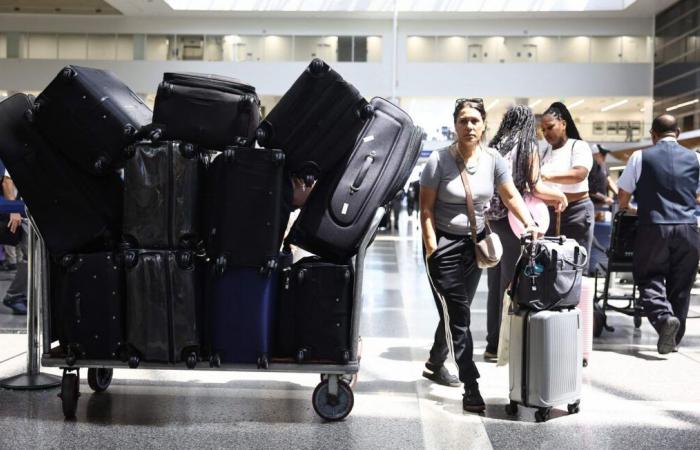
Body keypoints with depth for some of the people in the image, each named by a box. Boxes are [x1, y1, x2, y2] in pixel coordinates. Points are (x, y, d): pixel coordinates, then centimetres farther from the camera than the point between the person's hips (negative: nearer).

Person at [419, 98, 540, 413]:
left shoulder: (493, 160, 0)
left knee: (456, 313, 15)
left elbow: (511, 196, -6)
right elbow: (426, 209, -10)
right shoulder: (439, 160, -12)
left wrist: (529, 224, -21)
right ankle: (471, 389, -6)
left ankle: (435, 364, 37)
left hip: (475, 243, 5)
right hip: (445, 244, -5)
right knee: (458, 316, -8)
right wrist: (432, 249, -15)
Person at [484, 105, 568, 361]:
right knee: (511, 283, 2)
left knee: (495, 284, 12)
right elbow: (536, 188, -8)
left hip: (491, 219, 5)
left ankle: (493, 344, 19)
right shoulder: (527, 147, -3)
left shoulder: (494, 146, 11)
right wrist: (560, 196, 10)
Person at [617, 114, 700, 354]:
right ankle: (674, 339, 18)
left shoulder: (641, 157, 2)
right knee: (681, 283, 12)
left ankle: (664, 316, -18)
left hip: (654, 227, -2)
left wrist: (626, 209, 29)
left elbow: (623, 197, 8)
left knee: (649, 277, 9)